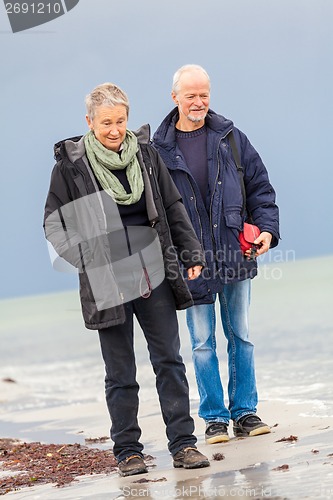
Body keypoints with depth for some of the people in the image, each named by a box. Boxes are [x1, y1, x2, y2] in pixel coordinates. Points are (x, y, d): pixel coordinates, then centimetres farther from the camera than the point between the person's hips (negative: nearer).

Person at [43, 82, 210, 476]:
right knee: (120, 372, 5)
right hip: (106, 281, -2)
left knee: (169, 360, 2)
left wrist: (191, 253, 11)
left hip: (155, 274, 3)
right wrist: (84, 259, -8)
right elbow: (53, 223, 3)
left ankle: (183, 444, 7)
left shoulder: (145, 154, 7)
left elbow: (173, 208, 15)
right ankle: (127, 451, 13)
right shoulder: (70, 164, -2)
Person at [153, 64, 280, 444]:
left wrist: (267, 229, -5)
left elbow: (260, 188, 9)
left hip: (235, 256, 2)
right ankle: (214, 417, 12)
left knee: (240, 336, 8)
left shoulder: (231, 138, 5)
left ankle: (244, 412, 17)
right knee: (202, 343, 3)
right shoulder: (160, 149, -1)